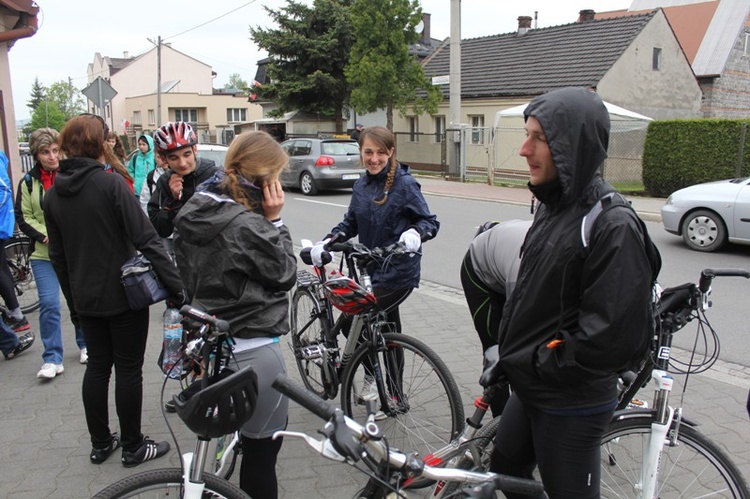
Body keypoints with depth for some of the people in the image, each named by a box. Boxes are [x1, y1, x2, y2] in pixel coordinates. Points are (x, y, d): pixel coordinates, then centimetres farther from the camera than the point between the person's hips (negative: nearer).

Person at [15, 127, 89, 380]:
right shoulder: (28, 182, 0)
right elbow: (23, 217, 2)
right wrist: (45, 236, -12)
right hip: (44, 255, 1)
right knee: (49, 304, -4)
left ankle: (85, 345, 32)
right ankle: (52, 359, 6)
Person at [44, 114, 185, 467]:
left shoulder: (53, 194, 3)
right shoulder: (112, 184, -17)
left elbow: (57, 255, 9)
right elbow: (146, 241, -22)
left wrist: (74, 296, 20)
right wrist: (176, 287, -20)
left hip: (86, 298, 6)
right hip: (124, 294, -6)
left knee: (97, 366, 17)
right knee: (128, 369, 6)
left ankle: (100, 444, 28)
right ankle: (133, 447, 18)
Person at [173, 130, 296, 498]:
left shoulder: (195, 211, 1)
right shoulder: (247, 225, -25)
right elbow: (285, 274, -12)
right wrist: (274, 220, -13)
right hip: (252, 349, -9)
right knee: (262, 447, 9)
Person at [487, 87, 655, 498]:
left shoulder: (614, 225, -24)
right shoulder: (553, 205, 4)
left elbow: (614, 334, -27)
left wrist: (538, 364, -16)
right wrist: (508, 353, 12)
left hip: (573, 402, -8)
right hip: (531, 388, 9)